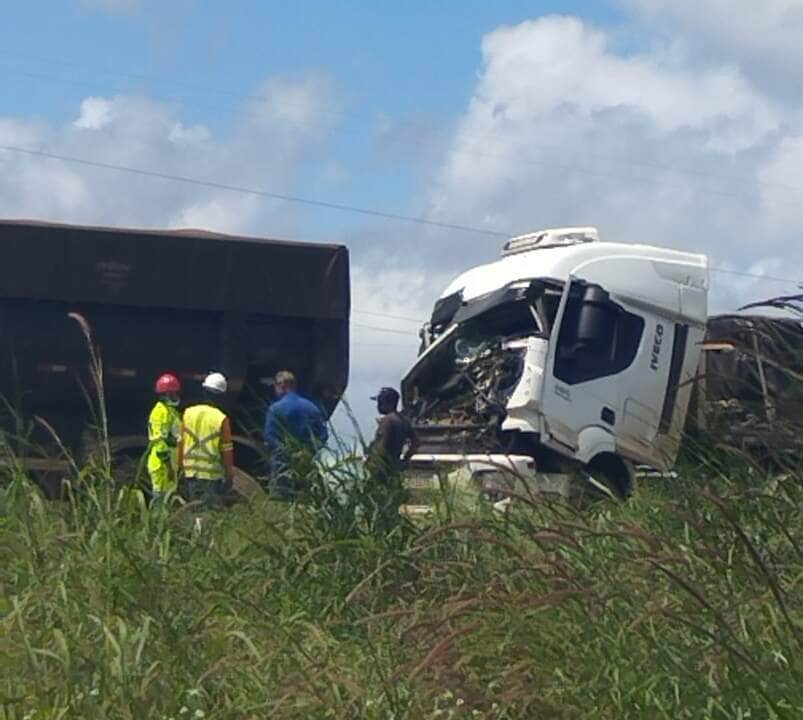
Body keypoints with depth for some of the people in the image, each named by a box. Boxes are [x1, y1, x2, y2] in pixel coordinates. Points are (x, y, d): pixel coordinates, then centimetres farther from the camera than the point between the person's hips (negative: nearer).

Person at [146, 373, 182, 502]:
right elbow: (160, 441, -21)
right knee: (162, 497, -9)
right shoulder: (161, 412, -15)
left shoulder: (171, 411, 17)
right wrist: (169, 467, -22)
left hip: (169, 462, 10)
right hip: (162, 463, -10)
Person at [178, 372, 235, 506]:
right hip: (212, 475, -4)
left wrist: (182, 466, 19)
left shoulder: (188, 413, 2)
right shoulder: (221, 419, -11)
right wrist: (229, 477, 3)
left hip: (190, 473, 4)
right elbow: (227, 450, -6)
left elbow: (181, 443, 8)